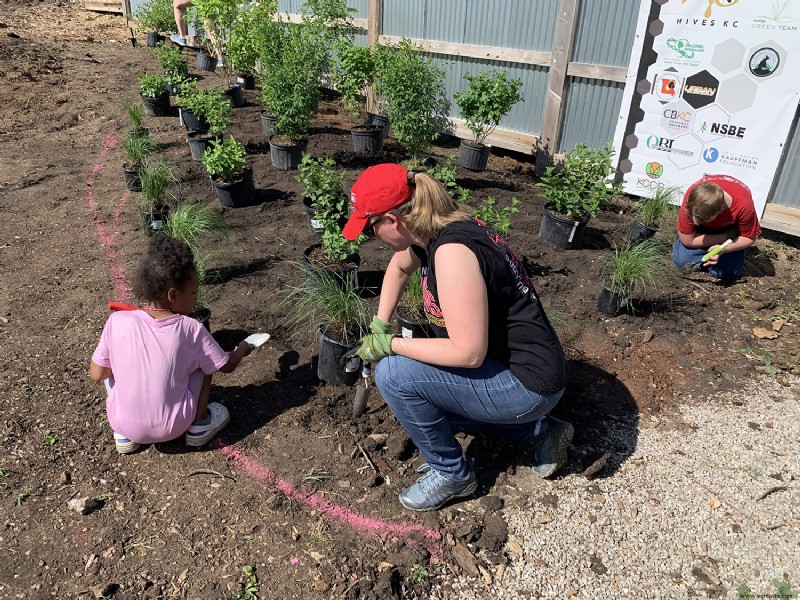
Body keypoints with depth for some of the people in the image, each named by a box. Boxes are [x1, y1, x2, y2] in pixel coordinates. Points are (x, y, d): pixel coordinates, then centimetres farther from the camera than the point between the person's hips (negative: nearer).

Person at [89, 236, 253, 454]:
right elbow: (227, 365, 0)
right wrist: (242, 349, 22)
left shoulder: (117, 321, -12)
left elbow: (96, 375, -4)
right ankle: (200, 425, 20)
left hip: (122, 423, 2)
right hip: (172, 427, -1)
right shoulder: (191, 329, -14)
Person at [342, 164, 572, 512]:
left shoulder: (452, 251, -27)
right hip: (503, 365, 10)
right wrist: (379, 326, 21)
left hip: (527, 383, -10)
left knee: (393, 374, -18)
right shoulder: (429, 232, 1)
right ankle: (538, 430, 22)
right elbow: (399, 267, 24)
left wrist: (390, 344, -18)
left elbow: (468, 353, -28)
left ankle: (451, 474, 6)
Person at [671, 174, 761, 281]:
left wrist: (722, 249, -38)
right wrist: (727, 237, -26)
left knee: (728, 274, -15)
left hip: (730, 227, 0)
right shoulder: (692, 199, -37)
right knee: (681, 261, -19)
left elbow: (749, 238, -20)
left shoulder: (743, 206, -38)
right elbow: (687, 240, -27)